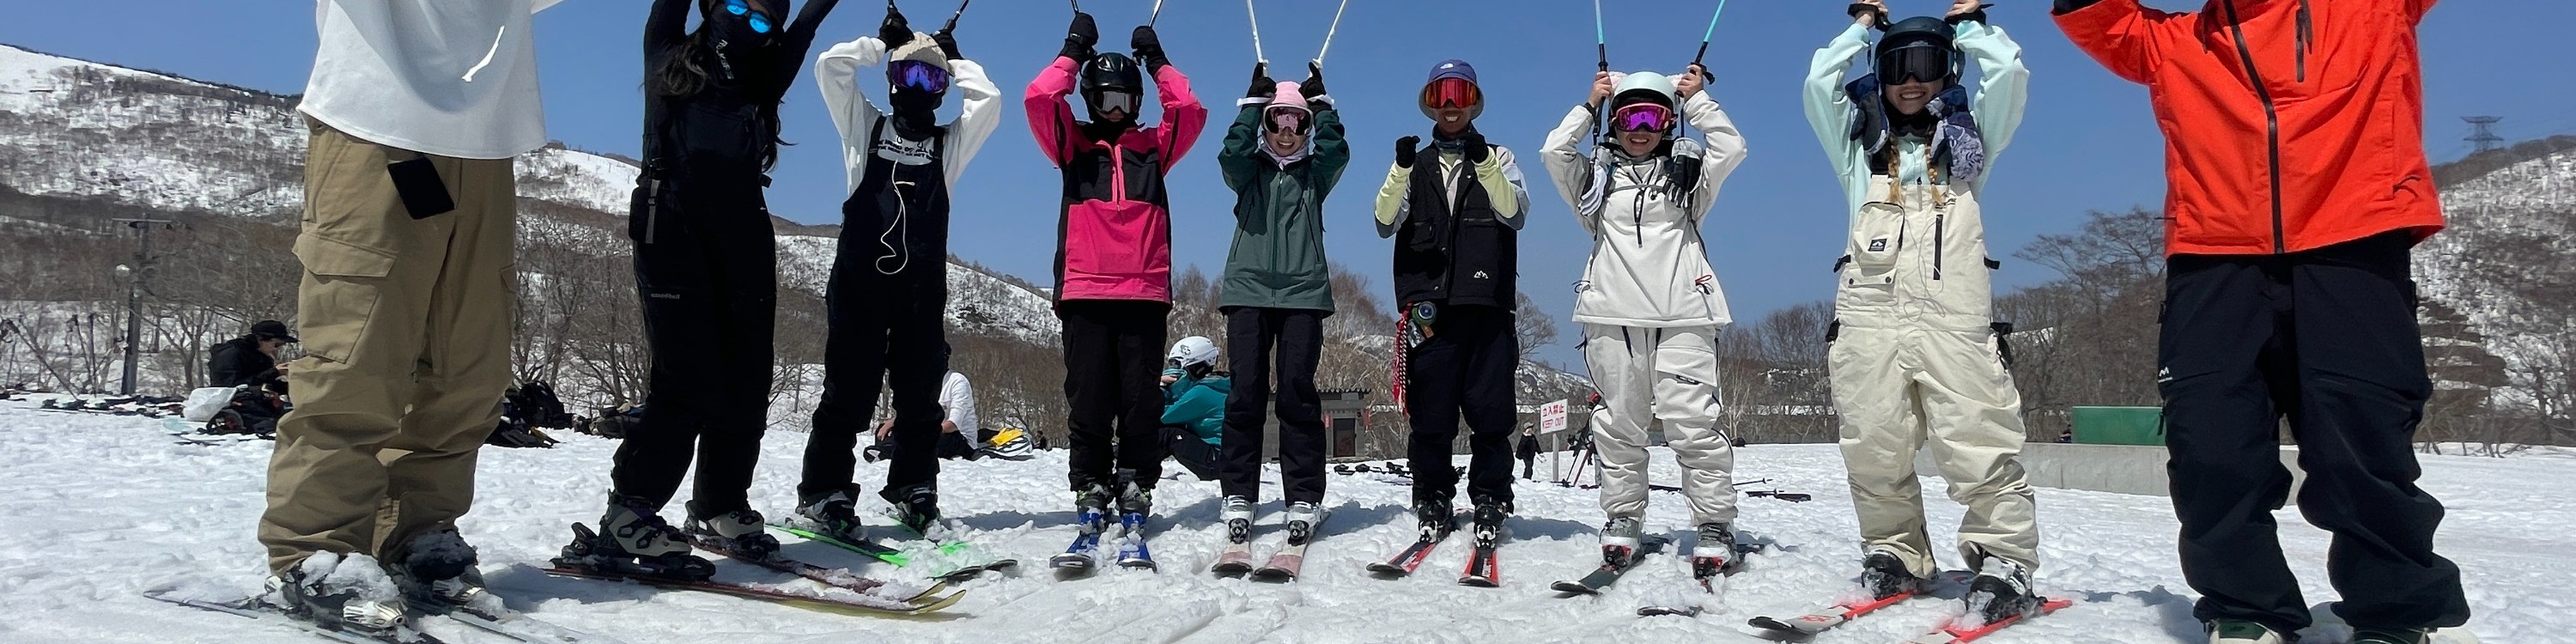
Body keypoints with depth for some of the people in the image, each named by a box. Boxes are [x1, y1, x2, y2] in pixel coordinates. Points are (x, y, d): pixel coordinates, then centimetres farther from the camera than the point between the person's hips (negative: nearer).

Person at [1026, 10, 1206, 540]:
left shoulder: (1153, 147, 19)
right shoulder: (1073, 144, 16)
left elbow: (1190, 112, 5)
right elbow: (1040, 99, 0)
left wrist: (1157, 61, 12)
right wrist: (1074, 51, 6)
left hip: (1144, 292, 1)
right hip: (1084, 292, 0)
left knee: (1141, 400, -1)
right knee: (1089, 399, -1)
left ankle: (1135, 491, 5)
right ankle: (1091, 492, 6)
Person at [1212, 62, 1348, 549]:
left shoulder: (1315, 175, 17)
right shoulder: (1249, 172, 15)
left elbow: (1336, 151, -3)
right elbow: (1232, 153, -7)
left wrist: (1321, 101, 2)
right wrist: (1254, 100, -5)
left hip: (1303, 291, 0)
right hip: (1248, 289, 0)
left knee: (1297, 391, -6)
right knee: (1246, 391, -6)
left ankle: (1304, 500, -4)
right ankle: (1238, 497, -1)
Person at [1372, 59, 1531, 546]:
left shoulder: (1498, 157, 15)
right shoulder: (1416, 164, 19)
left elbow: (1514, 212, -3)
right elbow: (1386, 223, 4)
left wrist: (1484, 164, -16)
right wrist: (1401, 169, -11)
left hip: (1486, 303, -1)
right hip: (1428, 303, 1)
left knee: (1490, 410, -4)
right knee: (1430, 413, -1)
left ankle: (1490, 502, 5)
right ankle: (1433, 503, 8)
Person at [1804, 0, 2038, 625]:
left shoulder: (1969, 134, 22)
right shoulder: (1859, 143, 24)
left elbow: (2009, 73, 9)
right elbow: (1819, 83, 12)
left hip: (1953, 310, -1)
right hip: (1870, 309, 2)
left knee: (1978, 443, -11)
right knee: (1874, 448, -3)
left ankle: (2006, 561, -5)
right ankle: (1894, 552, 10)